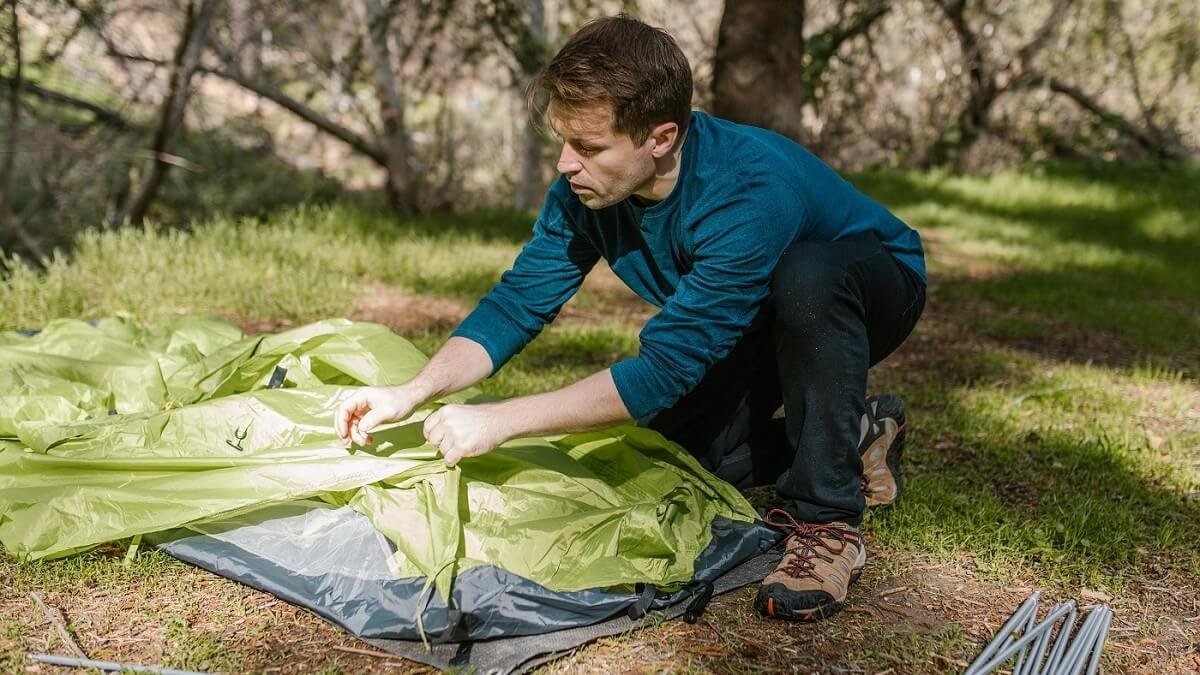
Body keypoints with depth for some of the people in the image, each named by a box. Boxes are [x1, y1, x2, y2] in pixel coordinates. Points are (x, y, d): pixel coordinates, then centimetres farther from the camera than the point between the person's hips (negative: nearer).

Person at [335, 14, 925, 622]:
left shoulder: (750, 193, -41)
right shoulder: (585, 186, -20)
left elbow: (665, 369, -41)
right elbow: (518, 302, -14)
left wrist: (498, 422, -42)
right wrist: (412, 394, -30)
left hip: (868, 287, -6)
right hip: (760, 323, 7)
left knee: (805, 275, -41)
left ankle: (827, 521, -24)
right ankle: (855, 437, 14)